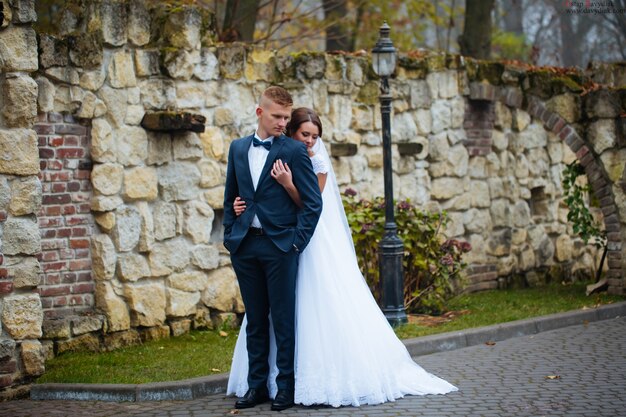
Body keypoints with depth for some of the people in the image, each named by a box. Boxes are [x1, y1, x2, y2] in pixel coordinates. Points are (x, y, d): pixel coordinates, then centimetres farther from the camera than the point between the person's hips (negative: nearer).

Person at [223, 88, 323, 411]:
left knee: (283, 320, 0)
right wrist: (229, 236, 10)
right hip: (245, 246, 4)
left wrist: (297, 241, -10)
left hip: (279, 245, -4)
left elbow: (313, 202, -5)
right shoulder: (238, 148, 11)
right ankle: (256, 385, 18)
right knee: (255, 320, 11)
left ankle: (286, 386, 8)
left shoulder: (294, 150, -3)